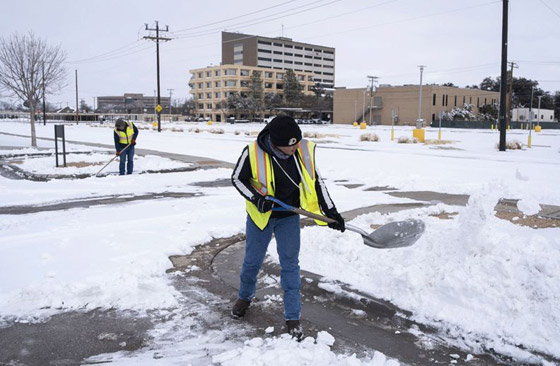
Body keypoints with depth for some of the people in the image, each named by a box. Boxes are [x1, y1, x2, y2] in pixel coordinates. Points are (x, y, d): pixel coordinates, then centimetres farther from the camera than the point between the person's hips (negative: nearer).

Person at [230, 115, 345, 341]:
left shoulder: (305, 151, -16)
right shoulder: (253, 152, -24)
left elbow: (316, 182, -3)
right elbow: (237, 179, -8)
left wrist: (330, 212, -7)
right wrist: (256, 199, -24)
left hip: (289, 216, 1)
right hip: (260, 215, -1)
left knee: (290, 264, 2)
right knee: (253, 260, 15)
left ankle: (292, 318, 15)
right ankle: (245, 297, 44)